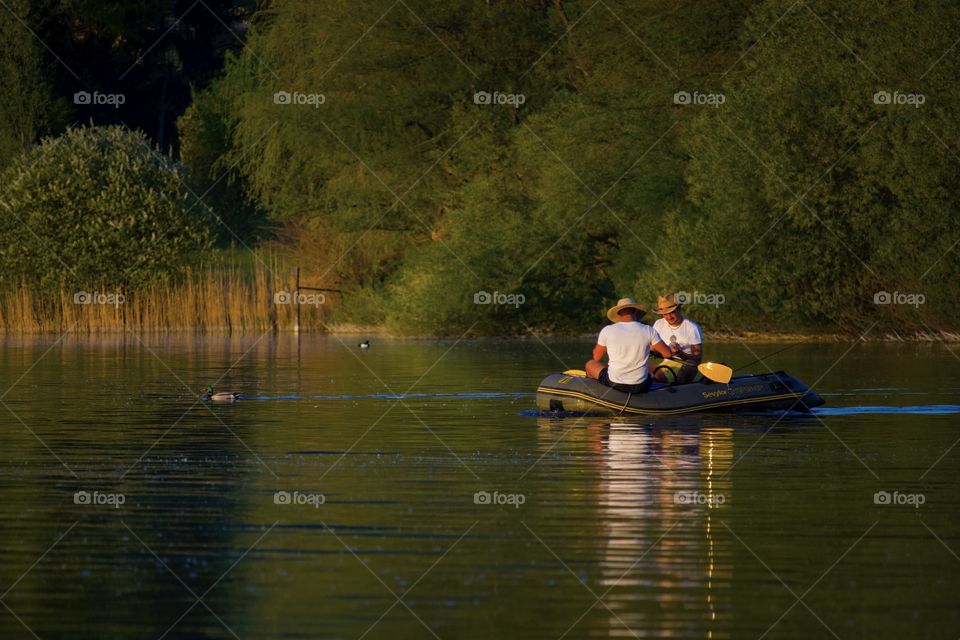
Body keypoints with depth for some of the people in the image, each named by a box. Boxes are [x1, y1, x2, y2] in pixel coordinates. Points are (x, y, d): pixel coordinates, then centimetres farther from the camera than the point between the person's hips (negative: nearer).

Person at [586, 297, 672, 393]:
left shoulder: (607, 330, -9)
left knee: (590, 364, 29)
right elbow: (667, 353, 0)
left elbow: (596, 357, 5)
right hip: (640, 387, 1)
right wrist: (652, 348, 21)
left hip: (614, 384, -1)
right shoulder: (648, 330, -7)